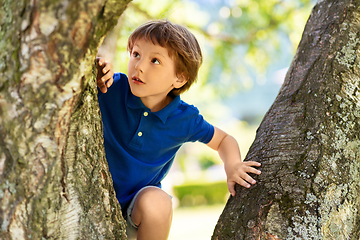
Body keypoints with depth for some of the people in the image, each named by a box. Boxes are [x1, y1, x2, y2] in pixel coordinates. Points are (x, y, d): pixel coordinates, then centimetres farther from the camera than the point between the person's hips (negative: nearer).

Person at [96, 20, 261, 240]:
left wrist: (233, 166, -15)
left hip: (142, 195, 1)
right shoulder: (111, 89, -17)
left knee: (157, 204, -33)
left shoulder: (185, 119, -11)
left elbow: (223, 140, 6)